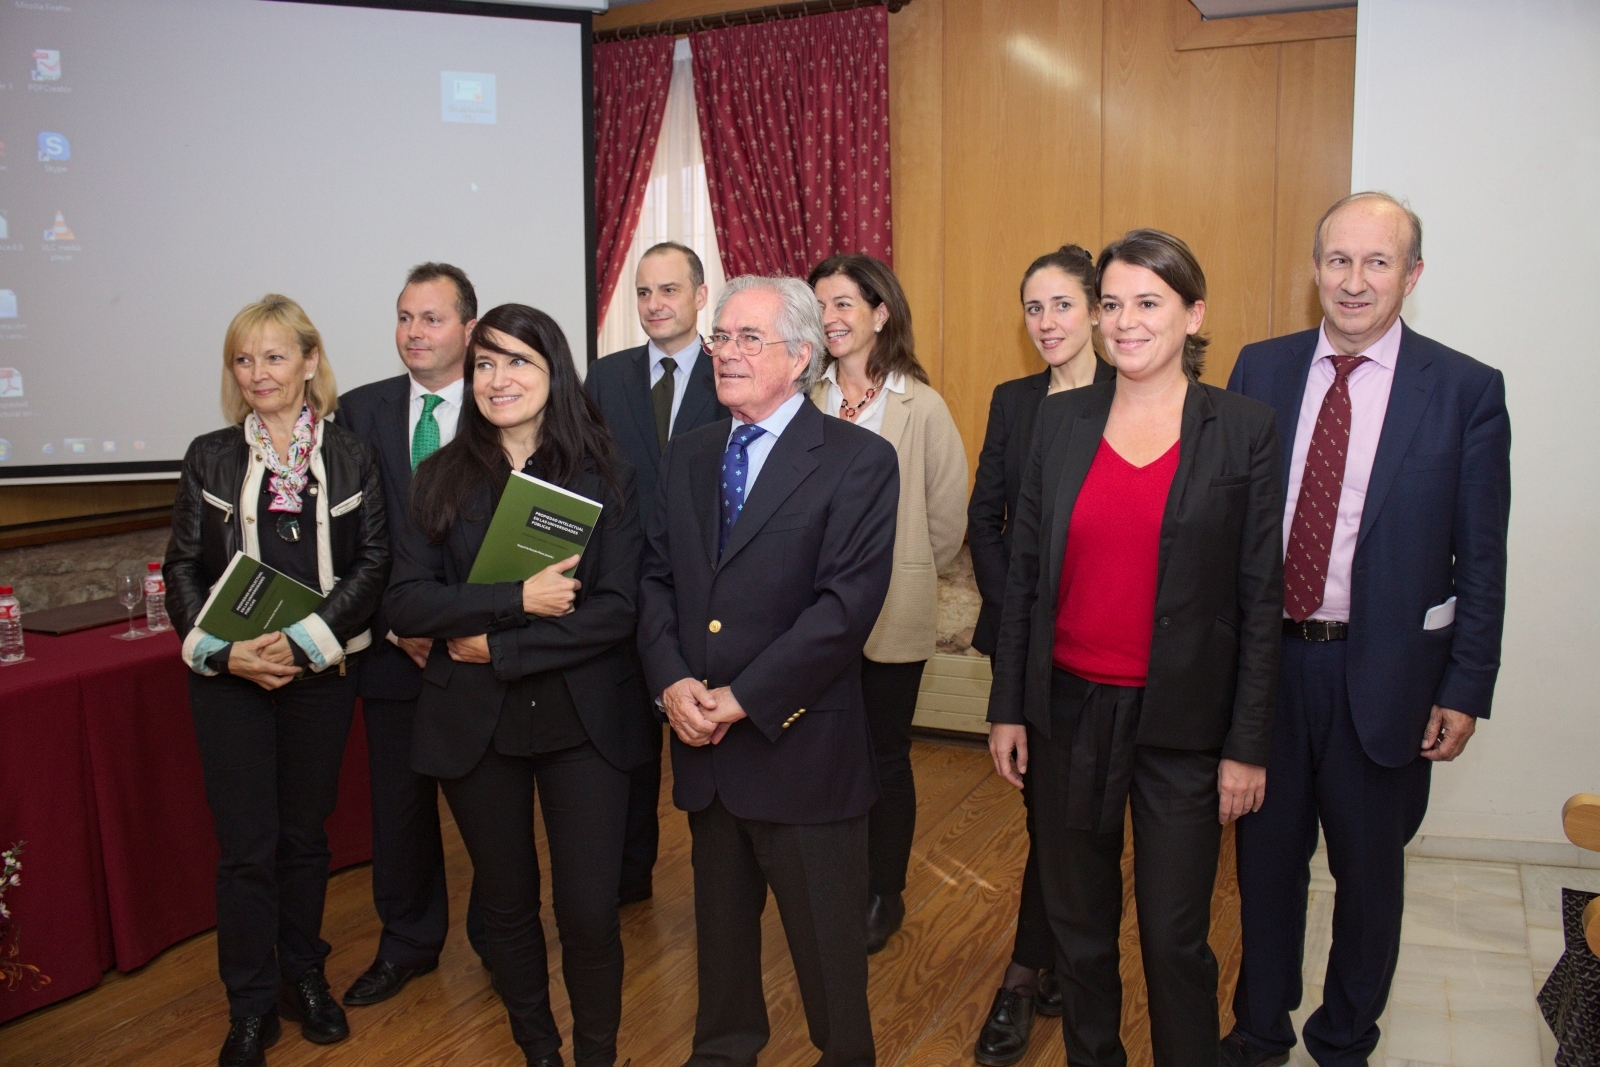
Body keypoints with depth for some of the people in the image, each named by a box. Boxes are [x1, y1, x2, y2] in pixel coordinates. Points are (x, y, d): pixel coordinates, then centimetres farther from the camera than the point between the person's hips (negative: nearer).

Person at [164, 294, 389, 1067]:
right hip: (228, 678, 0)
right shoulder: (209, 458, 4)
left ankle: (304, 976, 30)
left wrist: (305, 640, -15)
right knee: (246, 845, 2)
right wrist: (223, 651, -12)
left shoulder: (350, 457, 2)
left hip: (321, 672, 0)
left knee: (306, 833, 12)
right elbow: (182, 568, 2)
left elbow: (372, 563, -3)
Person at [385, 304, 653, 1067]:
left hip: (582, 719, -2)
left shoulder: (604, 478, -3)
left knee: (589, 911, 0)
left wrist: (497, 646, -14)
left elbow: (617, 609, -11)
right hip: (473, 722, 2)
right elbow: (406, 603, -7)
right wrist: (517, 600, -19)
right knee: (506, 903, 16)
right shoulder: (442, 477, 1)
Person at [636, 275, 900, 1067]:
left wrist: (742, 698, -18)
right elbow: (655, 578, 8)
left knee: (826, 937, 10)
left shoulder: (859, 460, -10)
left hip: (800, 745, -5)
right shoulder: (687, 456, 9)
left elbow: (847, 605, -18)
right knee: (720, 917, 22)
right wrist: (671, 681, -9)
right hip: (703, 741, 5)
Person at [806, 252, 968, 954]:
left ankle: (884, 896, 30)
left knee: (884, 756, 11)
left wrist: (906, 577, 4)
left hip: (892, 616, -2)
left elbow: (947, 515, -1)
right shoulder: (804, 401, -1)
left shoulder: (922, 408, -8)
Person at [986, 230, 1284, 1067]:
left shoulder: (1243, 428, -5)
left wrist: (1248, 745, -5)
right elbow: (1023, 573, 5)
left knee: (1174, 936, 8)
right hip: (1069, 709, 3)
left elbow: (1259, 597, -4)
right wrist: (1007, 707, 3)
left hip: (1181, 721, -2)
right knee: (1076, 923, 16)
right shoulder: (1060, 418, 2)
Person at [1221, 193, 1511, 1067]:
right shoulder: (1260, 370, 1)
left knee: (1369, 870, 15)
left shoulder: (1466, 390, -6)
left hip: (1384, 672, -2)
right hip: (1264, 659, 2)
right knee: (1266, 856, 17)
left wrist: (1466, 688, -6)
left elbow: (1482, 557, -4)